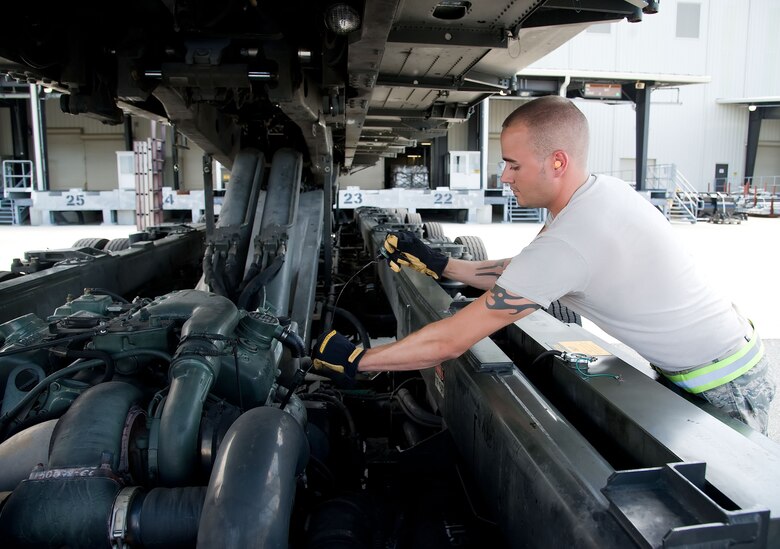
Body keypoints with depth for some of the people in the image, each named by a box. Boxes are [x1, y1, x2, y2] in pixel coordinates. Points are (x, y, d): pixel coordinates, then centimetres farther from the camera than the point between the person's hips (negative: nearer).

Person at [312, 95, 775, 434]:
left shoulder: (567, 244, -36)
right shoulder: (602, 190, -4)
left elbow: (450, 342, -31)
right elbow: (522, 273, 8)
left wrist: (354, 360, -19)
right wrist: (438, 263, 5)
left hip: (725, 388, -9)